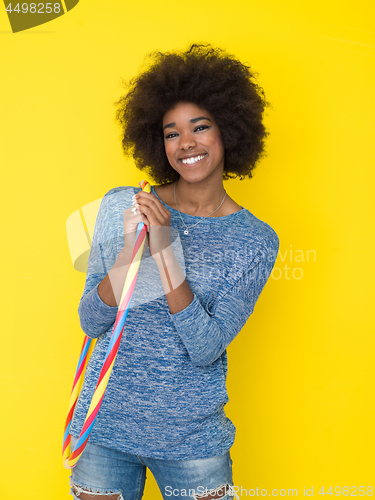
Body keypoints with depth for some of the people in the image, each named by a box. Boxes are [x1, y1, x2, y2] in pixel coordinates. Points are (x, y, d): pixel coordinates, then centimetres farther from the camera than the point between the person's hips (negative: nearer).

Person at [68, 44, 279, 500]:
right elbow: (91, 324, -6)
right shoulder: (121, 207, -4)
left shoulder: (255, 240, -7)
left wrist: (165, 251, -25)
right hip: (106, 425, 1)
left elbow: (206, 350, -16)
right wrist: (131, 248, -22)